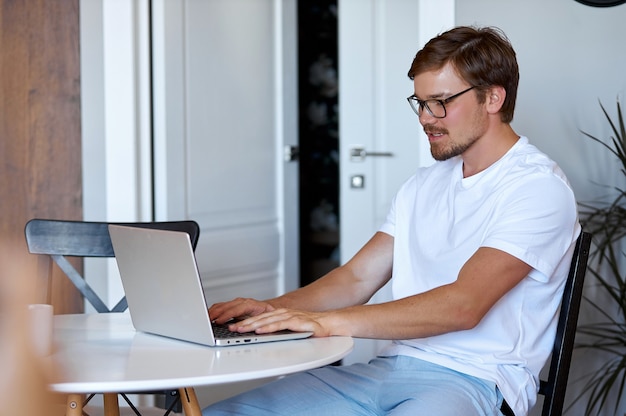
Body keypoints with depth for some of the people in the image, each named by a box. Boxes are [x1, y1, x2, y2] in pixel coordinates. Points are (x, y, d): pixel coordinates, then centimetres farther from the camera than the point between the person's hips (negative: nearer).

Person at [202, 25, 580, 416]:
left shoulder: (539, 188, -9)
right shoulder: (424, 185, 19)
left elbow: (462, 304, -21)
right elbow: (357, 277, 15)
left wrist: (328, 321, -25)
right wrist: (273, 309, -4)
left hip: (471, 380, -7)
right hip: (392, 366, 7)